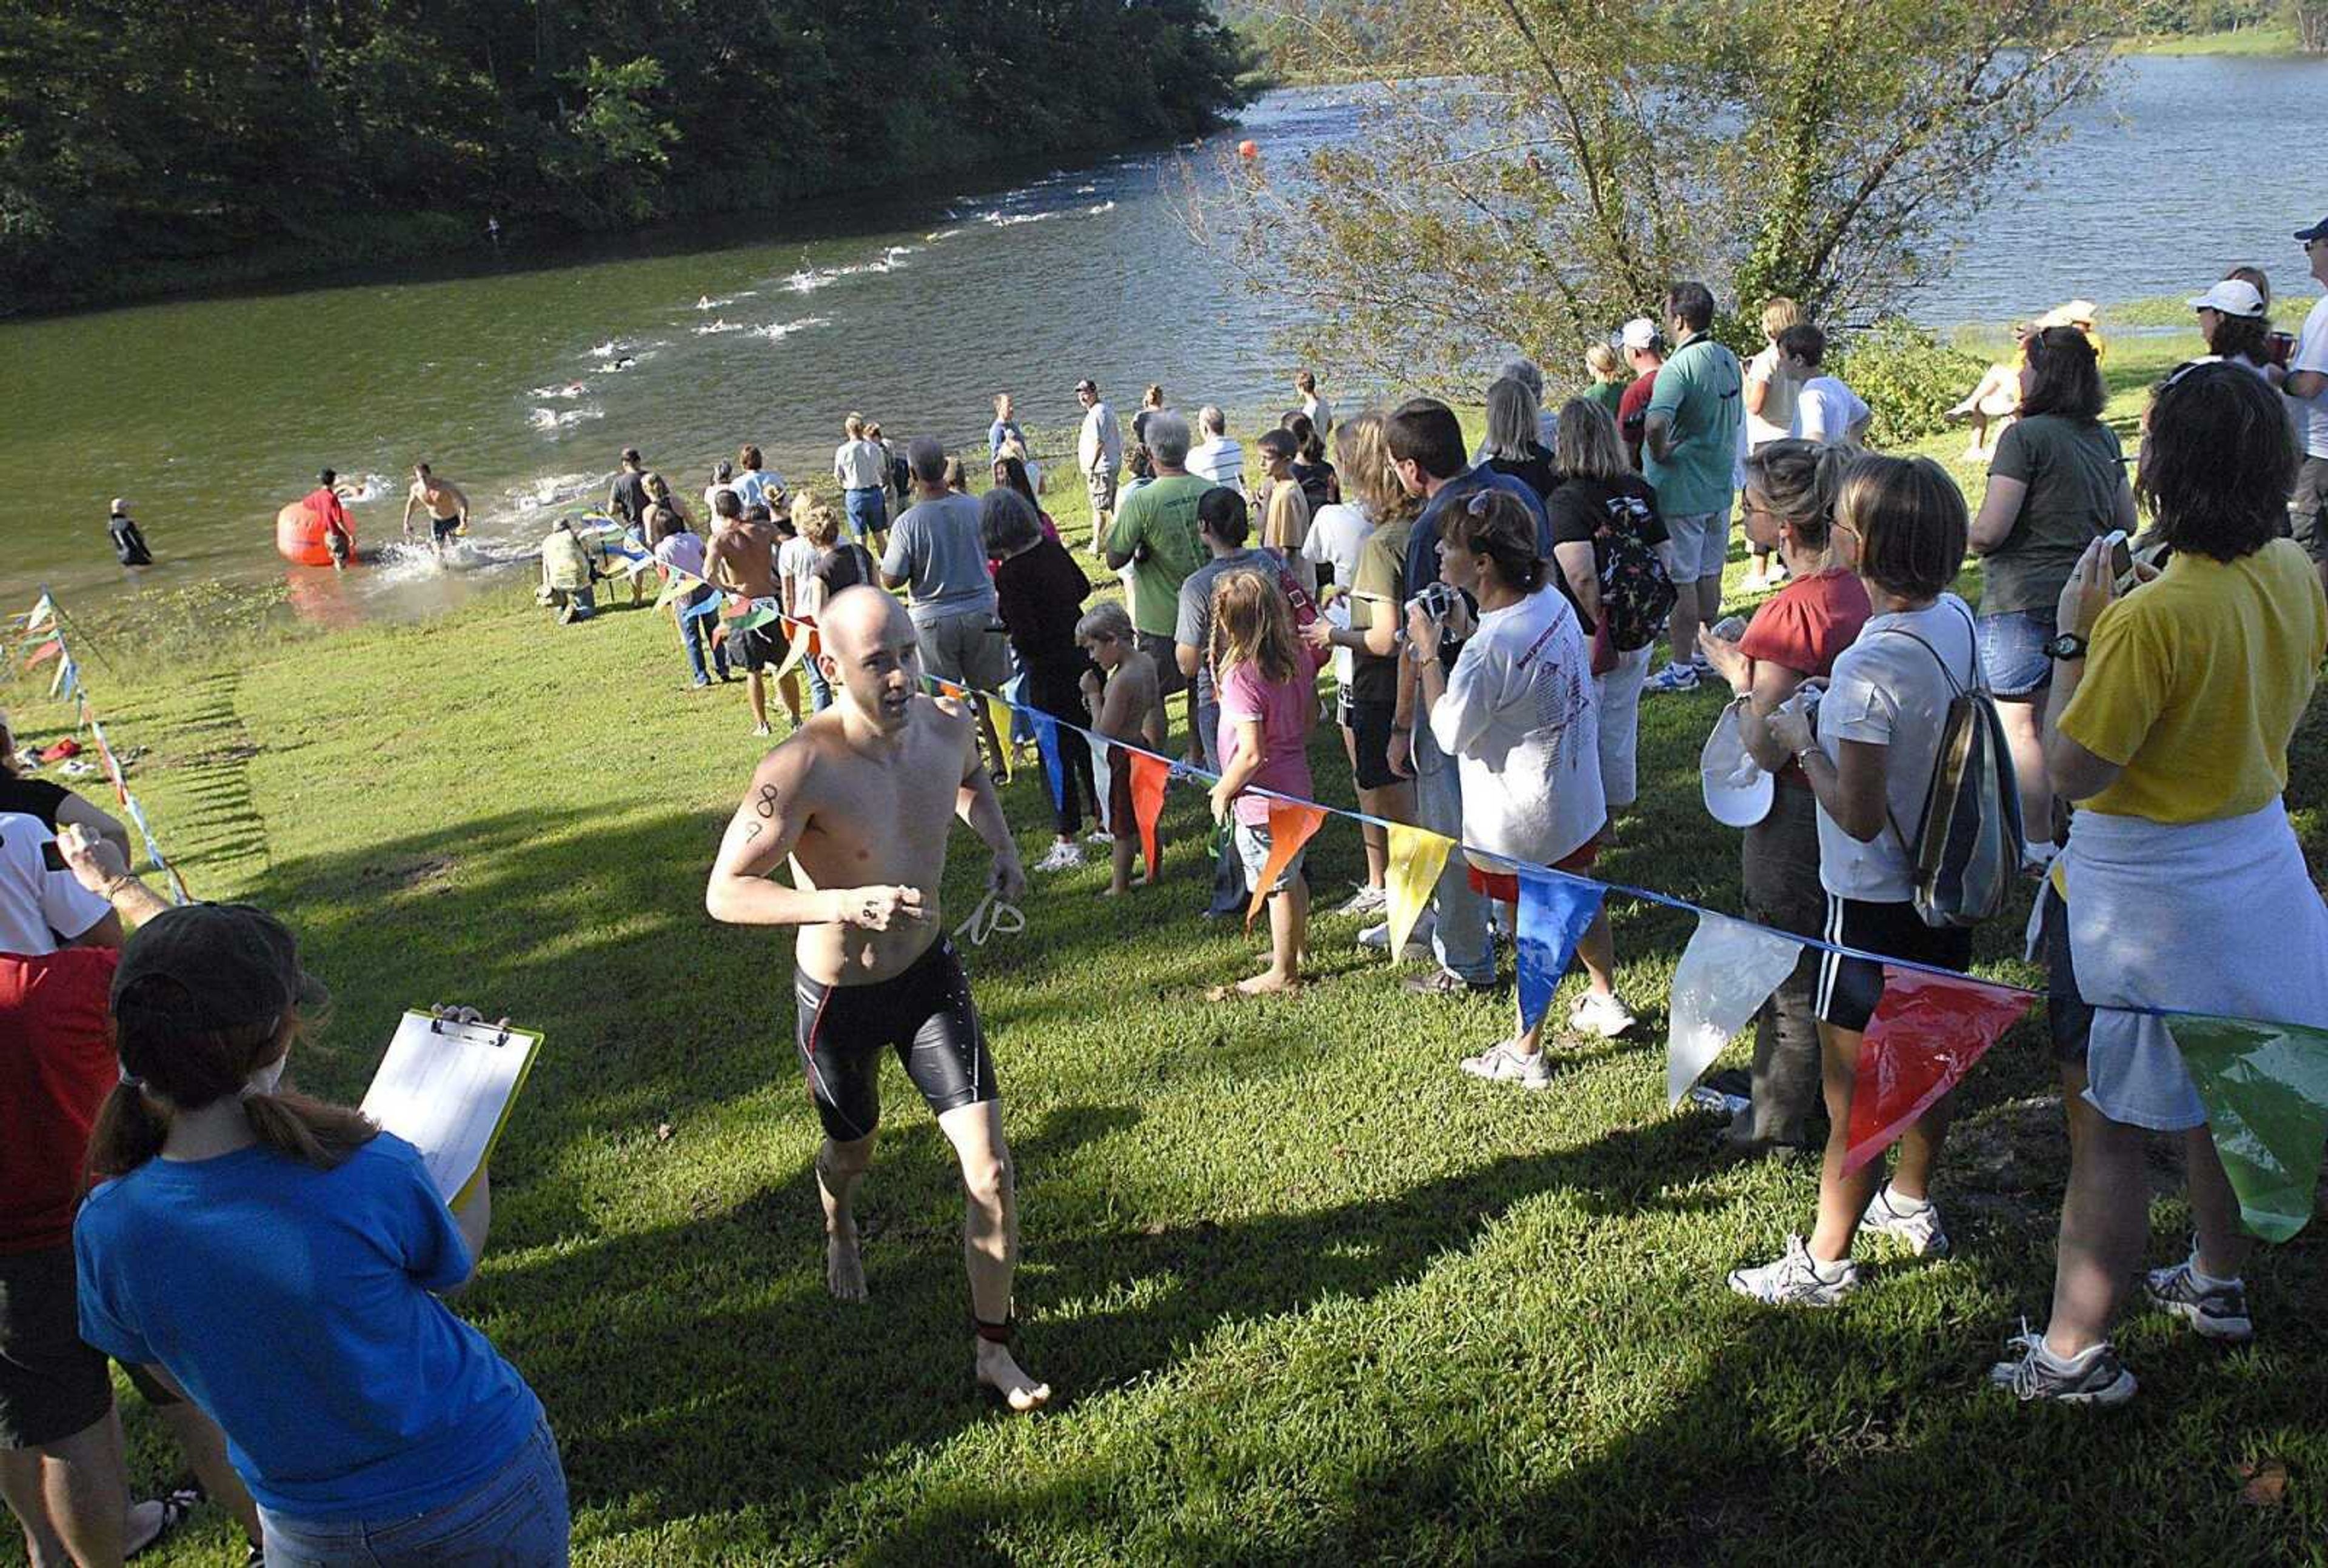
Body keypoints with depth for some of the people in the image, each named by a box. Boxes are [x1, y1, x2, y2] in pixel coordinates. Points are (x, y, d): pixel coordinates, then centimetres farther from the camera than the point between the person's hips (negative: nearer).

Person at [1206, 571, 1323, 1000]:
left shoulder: (1240, 675, -26)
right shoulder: (1298, 656, -4)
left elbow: (1251, 754, -27)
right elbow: (1311, 716, 10)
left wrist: (1223, 791, -12)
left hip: (1261, 800, -8)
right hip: (1295, 784, 8)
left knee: (1275, 884, 6)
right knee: (1291, 875, 24)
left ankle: (1283, 973, 20)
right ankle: (1297, 950, 42)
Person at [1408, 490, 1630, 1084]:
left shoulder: (1490, 649, -32)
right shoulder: (1552, 602, -5)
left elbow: (1449, 733, -21)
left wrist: (1428, 651, -17)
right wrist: (1466, 629, 3)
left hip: (1519, 823, -8)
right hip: (1577, 798, 8)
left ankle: (1525, 1053, 26)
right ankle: (1606, 999, 50)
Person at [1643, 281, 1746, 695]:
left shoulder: (1679, 367, -22)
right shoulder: (1728, 359, 7)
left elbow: (1655, 423, -37)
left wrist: (1660, 452, -20)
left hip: (1681, 490, -9)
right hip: (1720, 485, 9)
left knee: (1680, 581, 0)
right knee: (1709, 574, 18)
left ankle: (1682, 668, 7)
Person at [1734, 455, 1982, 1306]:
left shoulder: (1869, 668, -30)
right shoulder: (1957, 621, -4)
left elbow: (1859, 815, -26)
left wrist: (1804, 743, -12)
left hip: (1876, 903, -8)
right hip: (1945, 880, 8)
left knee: (1852, 1094, 6)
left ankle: (1824, 1261, 21)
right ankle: (1912, 1204, 45)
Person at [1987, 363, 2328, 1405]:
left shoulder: (2153, 617, -28)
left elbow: (2072, 768, -23)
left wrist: (2072, 634, -16)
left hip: (2154, 896, -8)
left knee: (2111, 1124, 2)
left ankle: (2076, 1352, 11)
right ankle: (2218, 1284, 43)